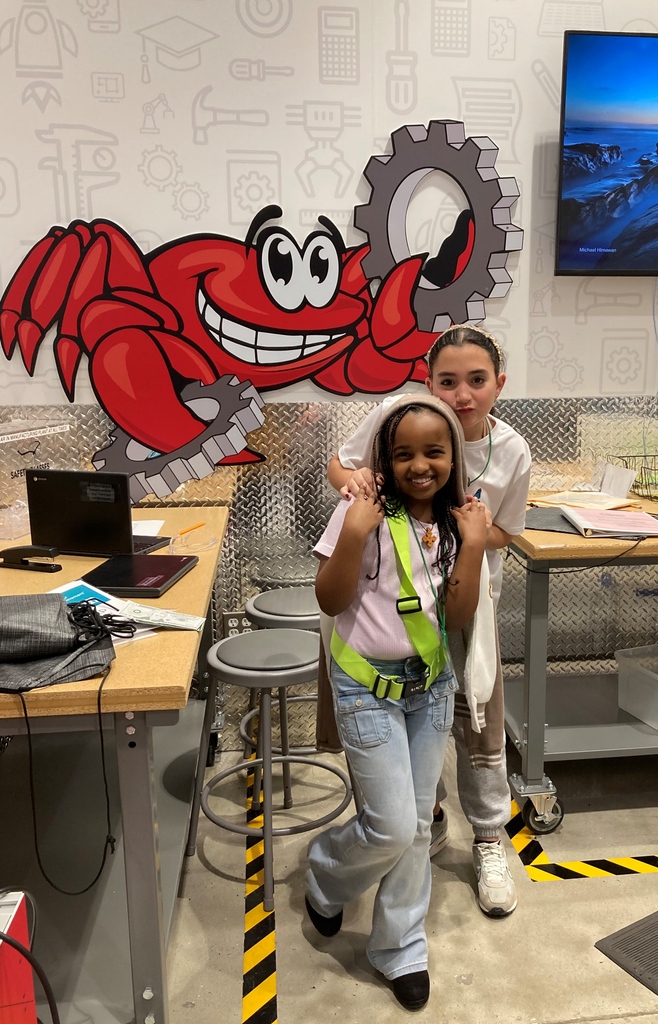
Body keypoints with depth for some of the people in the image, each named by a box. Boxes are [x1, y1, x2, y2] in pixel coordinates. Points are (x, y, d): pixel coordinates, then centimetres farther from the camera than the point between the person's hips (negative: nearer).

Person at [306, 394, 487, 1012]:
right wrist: (354, 535, -25)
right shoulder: (365, 514, -14)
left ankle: (400, 949, 35)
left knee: (416, 826, 14)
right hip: (369, 688, -4)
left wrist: (472, 547, -16)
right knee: (393, 828, -2)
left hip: (430, 685, 5)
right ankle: (325, 875, 32)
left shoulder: (455, 521, -1)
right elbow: (329, 601, -13)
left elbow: (458, 618, -5)